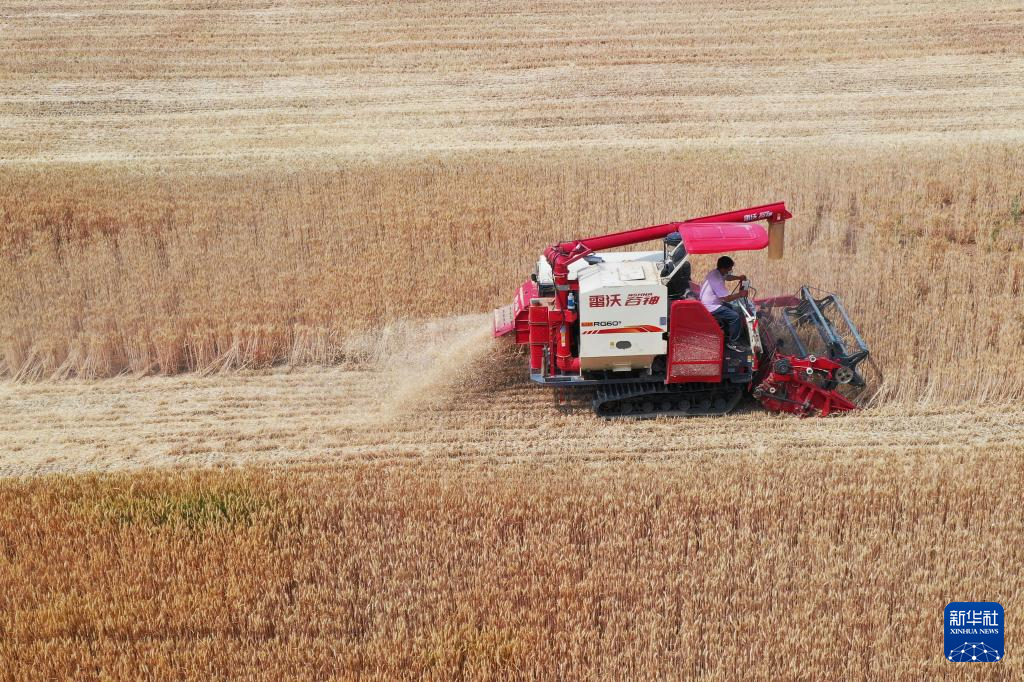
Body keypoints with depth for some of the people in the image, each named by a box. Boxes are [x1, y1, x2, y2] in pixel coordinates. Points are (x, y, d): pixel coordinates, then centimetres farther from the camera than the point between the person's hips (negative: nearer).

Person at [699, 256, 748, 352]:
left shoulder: (716, 272, 1)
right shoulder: (717, 280, -30)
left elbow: (727, 277, 24)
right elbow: (727, 298, -24)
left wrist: (738, 277, 8)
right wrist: (740, 294, -11)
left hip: (709, 303, 11)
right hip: (711, 308, -11)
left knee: (733, 310, 28)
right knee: (736, 317, -13)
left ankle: (727, 335, 37)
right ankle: (733, 342, 2)